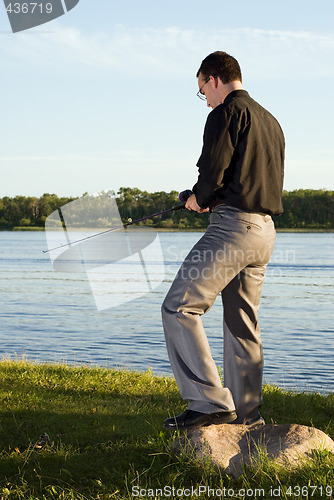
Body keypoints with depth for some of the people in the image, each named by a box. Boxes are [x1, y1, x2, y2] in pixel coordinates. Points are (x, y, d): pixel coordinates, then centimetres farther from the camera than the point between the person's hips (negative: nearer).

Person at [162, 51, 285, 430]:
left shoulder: (228, 111, -6)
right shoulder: (270, 121, 21)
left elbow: (212, 170, -16)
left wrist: (199, 198, 5)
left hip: (233, 227, -9)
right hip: (264, 230, 9)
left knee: (179, 308, -8)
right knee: (242, 325, 14)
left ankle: (211, 402, -13)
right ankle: (246, 414, 18)